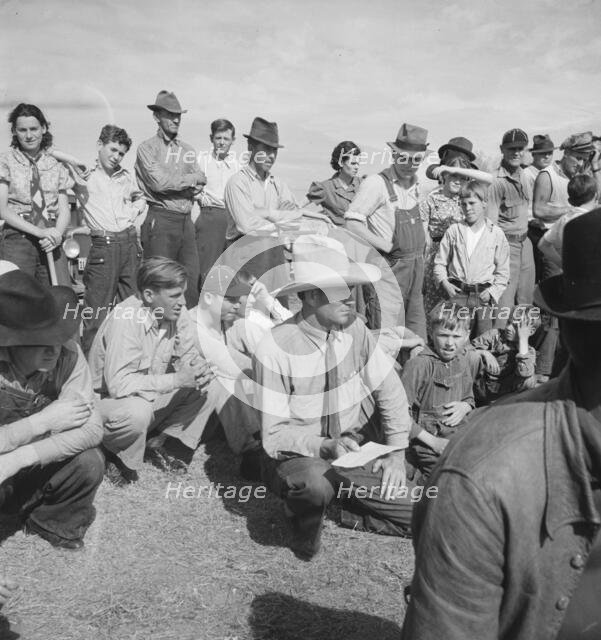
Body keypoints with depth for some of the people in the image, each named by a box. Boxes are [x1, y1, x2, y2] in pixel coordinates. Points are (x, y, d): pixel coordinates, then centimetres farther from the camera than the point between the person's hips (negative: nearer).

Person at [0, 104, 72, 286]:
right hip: (17, 240, -2)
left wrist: (57, 234, -12)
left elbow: (64, 210, 9)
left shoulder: (56, 166, 13)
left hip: (51, 243, 3)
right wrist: (39, 232, -15)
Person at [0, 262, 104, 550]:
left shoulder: (67, 355, -20)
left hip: (40, 469, 2)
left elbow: (91, 430, -27)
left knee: (90, 462, -25)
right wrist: (43, 421, -29)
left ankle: (47, 521, 5)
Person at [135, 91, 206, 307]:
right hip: (160, 220, -5)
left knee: (191, 280, 4)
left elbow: (199, 186, 6)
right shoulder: (147, 148, 1)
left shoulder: (187, 150, 19)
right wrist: (191, 179, -2)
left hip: (186, 220, 6)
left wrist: (174, 182, -10)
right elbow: (159, 182, -13)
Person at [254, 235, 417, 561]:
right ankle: (304, 525, -3)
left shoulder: (353, 327, -7)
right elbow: (275, 434, -18)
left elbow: (389, 389, 0)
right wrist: (325, 446, -33)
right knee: (316, 483, -38)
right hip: (300, 458, -4)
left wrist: (397, 451, -7)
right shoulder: (274, 350, -21)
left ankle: (349, 509, 18)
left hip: (358, 450, 4)